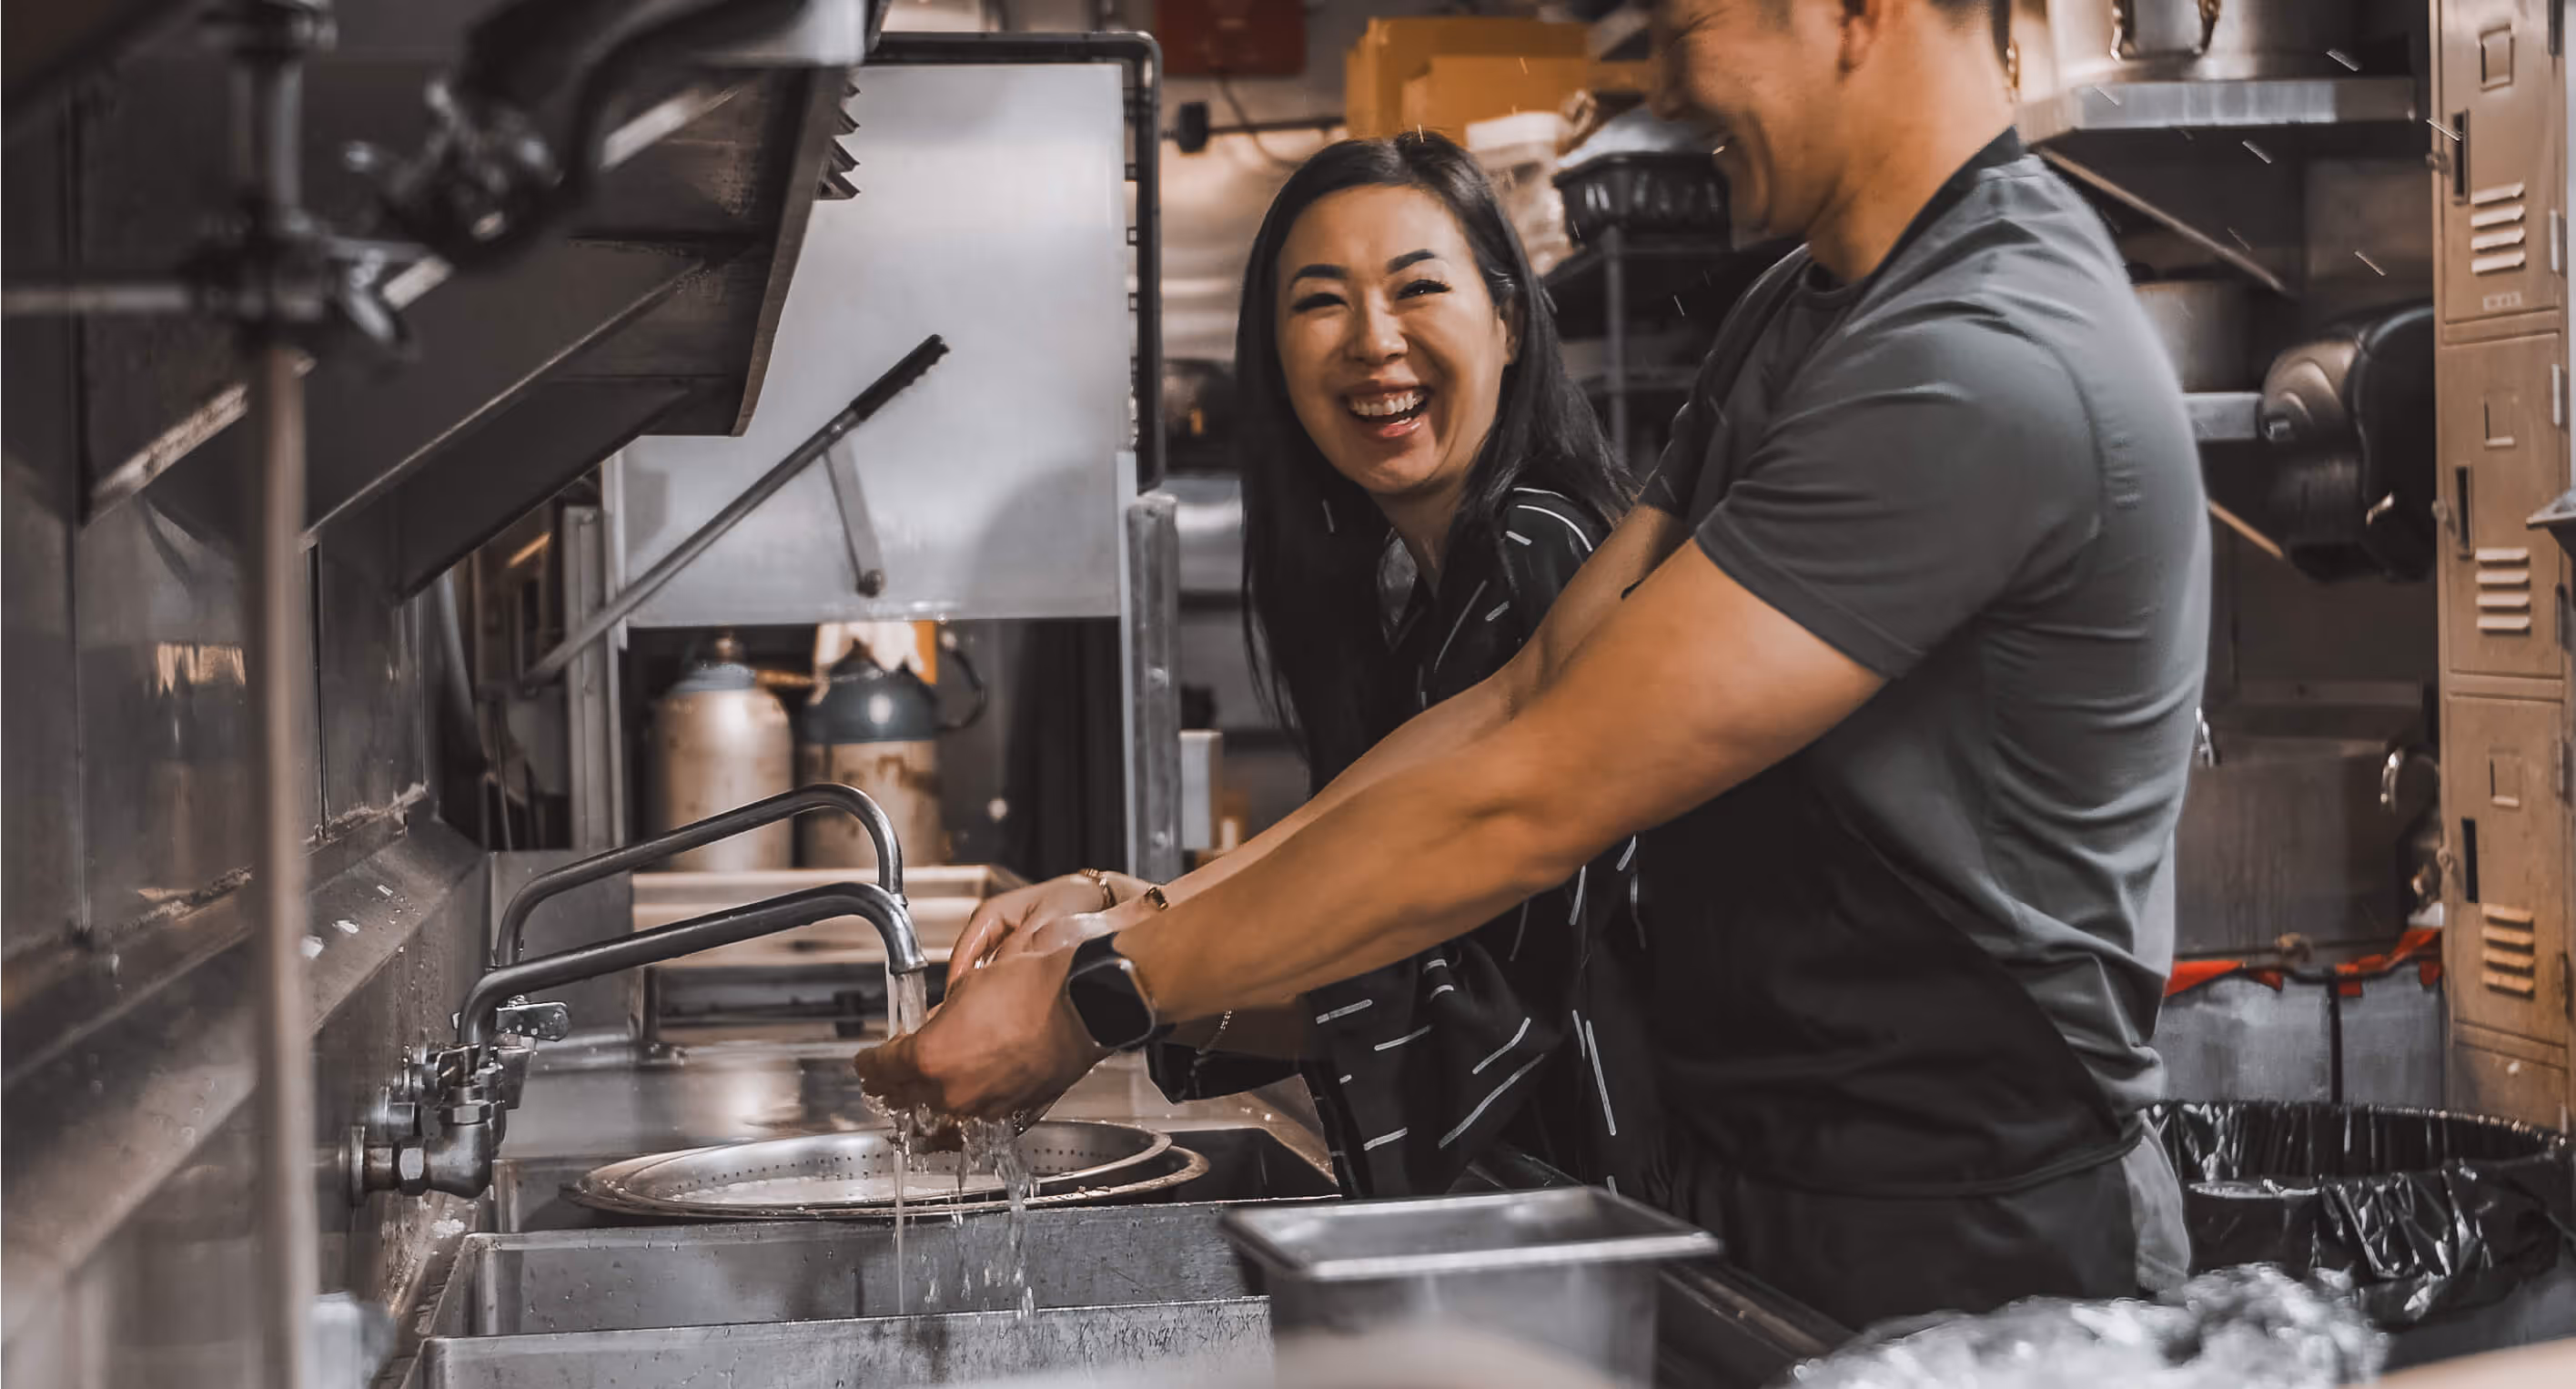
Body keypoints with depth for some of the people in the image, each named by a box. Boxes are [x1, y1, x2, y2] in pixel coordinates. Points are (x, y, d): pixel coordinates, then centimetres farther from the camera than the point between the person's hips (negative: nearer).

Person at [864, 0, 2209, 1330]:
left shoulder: (1987, 370, -23)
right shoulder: (1796, 317, 9)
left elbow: (1535, 799, -24)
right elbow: (1532, 694, 5)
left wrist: (1102, 996, -18)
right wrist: (1150, 915, -4)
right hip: (1743, 1196, 8)